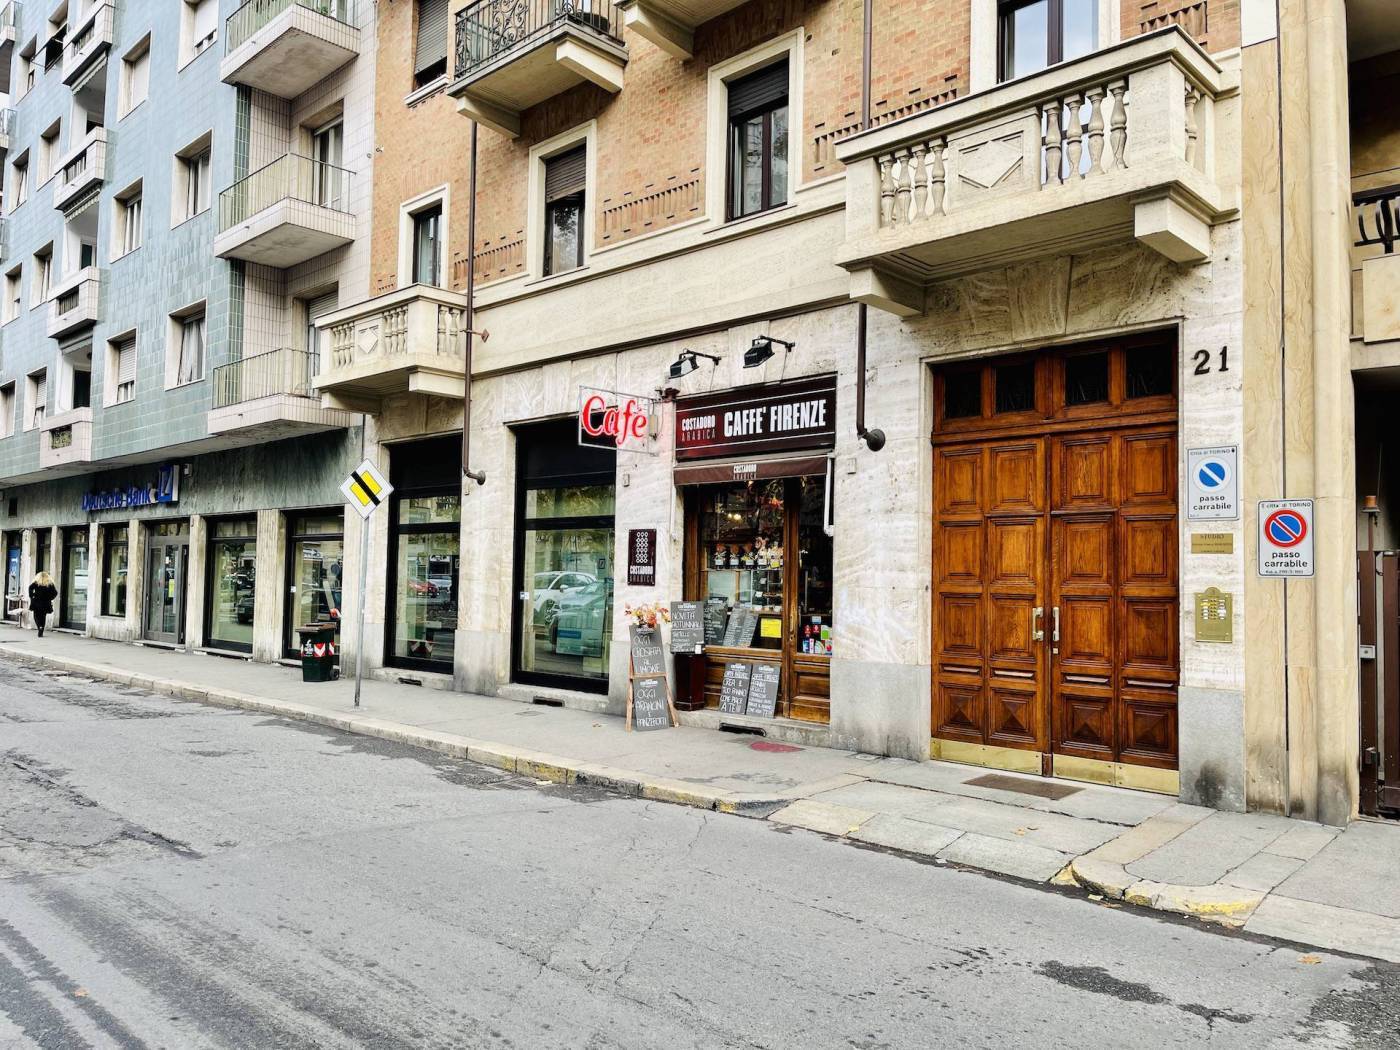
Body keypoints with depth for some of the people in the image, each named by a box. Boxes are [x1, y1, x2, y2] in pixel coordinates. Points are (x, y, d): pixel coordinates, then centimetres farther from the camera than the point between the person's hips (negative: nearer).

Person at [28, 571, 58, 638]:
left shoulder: (36, 583, 5)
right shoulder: (50, 584, 8)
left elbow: (30, 588, -11)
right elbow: (55, 593, -1)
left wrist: (31, 596, -4)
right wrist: (49, 598, 8)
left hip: (36, 602, -1)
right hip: (46, 603, 1)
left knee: (37, 616, 5)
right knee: (43, 617, 10)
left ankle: (40, 627, -21)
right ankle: (41, 632, 5)